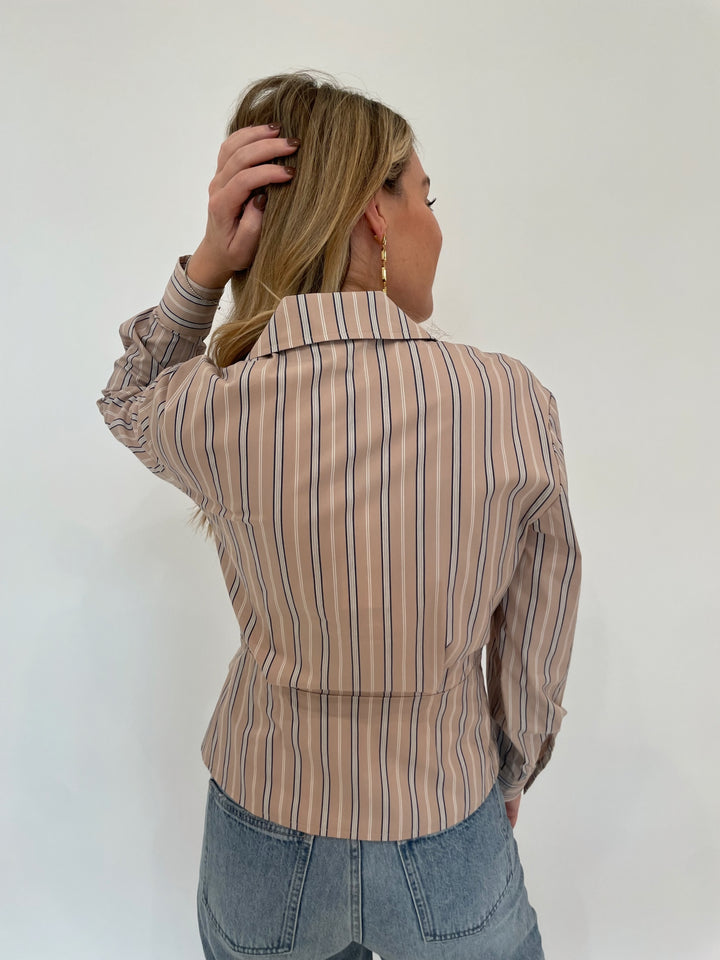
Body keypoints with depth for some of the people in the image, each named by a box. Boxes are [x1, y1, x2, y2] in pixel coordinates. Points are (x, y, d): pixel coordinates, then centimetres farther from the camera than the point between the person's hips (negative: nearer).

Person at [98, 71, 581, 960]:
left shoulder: (210, 411, -22)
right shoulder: (516, 403, -21)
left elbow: (127, 403, 5)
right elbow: (537, 633, -7)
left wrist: (204, 265, -12)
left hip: (263, 855, 1)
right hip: (449, 851, 0)